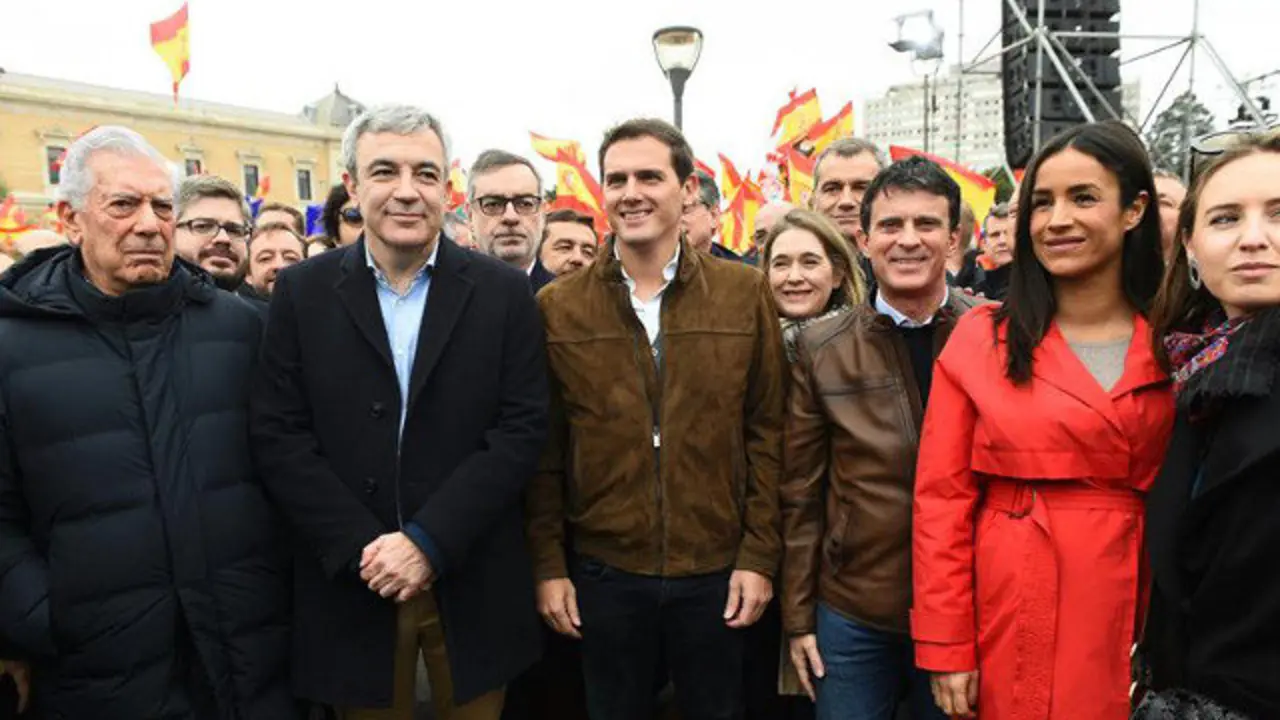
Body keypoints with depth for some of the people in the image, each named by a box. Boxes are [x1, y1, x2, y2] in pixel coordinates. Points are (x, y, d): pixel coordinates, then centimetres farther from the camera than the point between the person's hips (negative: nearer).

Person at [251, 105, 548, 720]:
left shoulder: (502, 291, -2)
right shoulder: (303, 292, 0)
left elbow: (522, 428, -7)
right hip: (353, 583, 1)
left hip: (472, 585, 0)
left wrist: (428, 542, -15)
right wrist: (362, 550, -13)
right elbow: (278, 437, -4)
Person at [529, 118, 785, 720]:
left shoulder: (745, 294, -2)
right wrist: (548, 564, 0)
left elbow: (766, 433, 0)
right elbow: (544, 451, 1)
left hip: (717, 570, 0)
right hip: (603, 572, 0)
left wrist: (760, 555, -3)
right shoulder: (557, 306, -2)